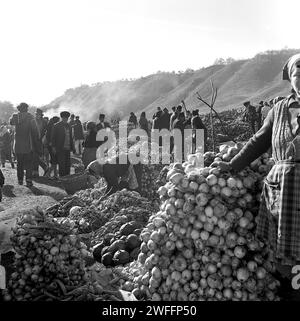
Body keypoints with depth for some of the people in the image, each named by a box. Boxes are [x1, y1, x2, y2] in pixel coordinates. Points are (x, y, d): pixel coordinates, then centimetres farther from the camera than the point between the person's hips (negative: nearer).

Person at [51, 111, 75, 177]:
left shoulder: (69, 126, 15)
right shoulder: (56, 126, -2)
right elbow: (53, 138, -3)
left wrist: (72, 147, 16)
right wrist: (53, 147, -10)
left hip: (67, 149, 6)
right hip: (60, 149, -6)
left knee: (68, 165, 7)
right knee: (62, 165, -6)